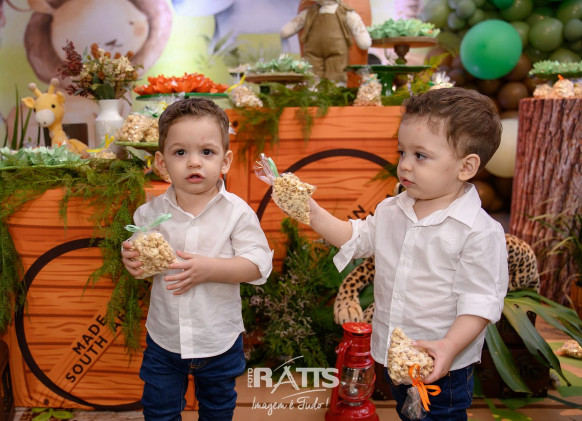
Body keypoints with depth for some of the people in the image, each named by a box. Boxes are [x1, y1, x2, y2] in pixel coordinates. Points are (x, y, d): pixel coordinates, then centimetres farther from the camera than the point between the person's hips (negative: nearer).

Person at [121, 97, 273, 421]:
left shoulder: (237, 212, -15)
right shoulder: (150, 213, -8)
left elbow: (258, 264, -18)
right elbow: (140, 265, 3)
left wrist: (209, 268, -29)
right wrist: (132, 261, -21)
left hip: (220, 339, -1)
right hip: (164, 337, 2)